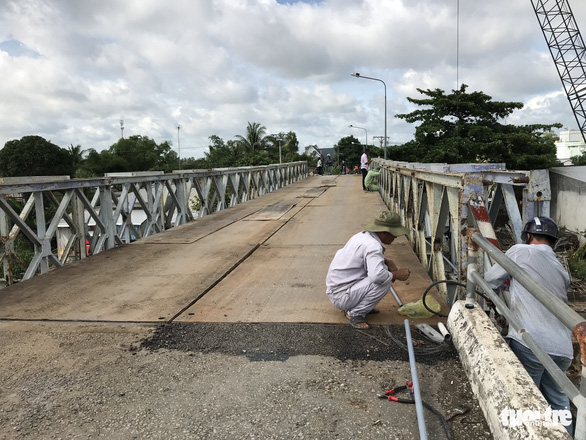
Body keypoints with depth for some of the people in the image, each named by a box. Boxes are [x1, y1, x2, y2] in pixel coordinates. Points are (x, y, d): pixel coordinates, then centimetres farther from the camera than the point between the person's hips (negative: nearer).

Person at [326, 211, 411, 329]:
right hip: (341, 296, -10)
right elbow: (377, 275, -36)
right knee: (384, 282, -21)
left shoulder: (363, 235, 6)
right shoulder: (372, 245, -23)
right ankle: (354, 314, -8)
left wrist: (387, 262, 5)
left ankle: (353, 306, 14)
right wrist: (397, 274, -16)